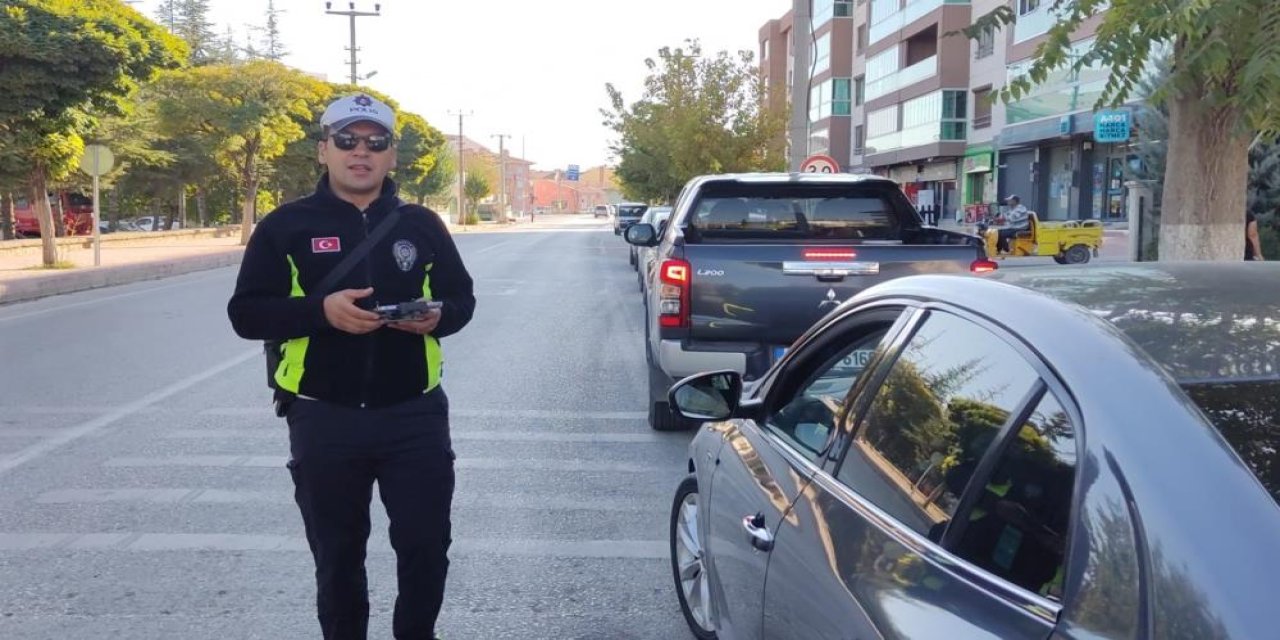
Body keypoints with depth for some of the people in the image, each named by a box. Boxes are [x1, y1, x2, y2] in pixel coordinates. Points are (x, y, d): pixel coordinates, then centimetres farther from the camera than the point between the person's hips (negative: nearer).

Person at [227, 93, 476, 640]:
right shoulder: (286, 226, 0)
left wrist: (438, 316, -12)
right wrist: (321, 310, -20)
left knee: (426, 545, 6)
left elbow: (462, 299, 12)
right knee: (338, 555, 14)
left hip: (415, 414, 1)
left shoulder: (421, 224, 6)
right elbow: (246, 313, -2)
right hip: (324, 419, -1)